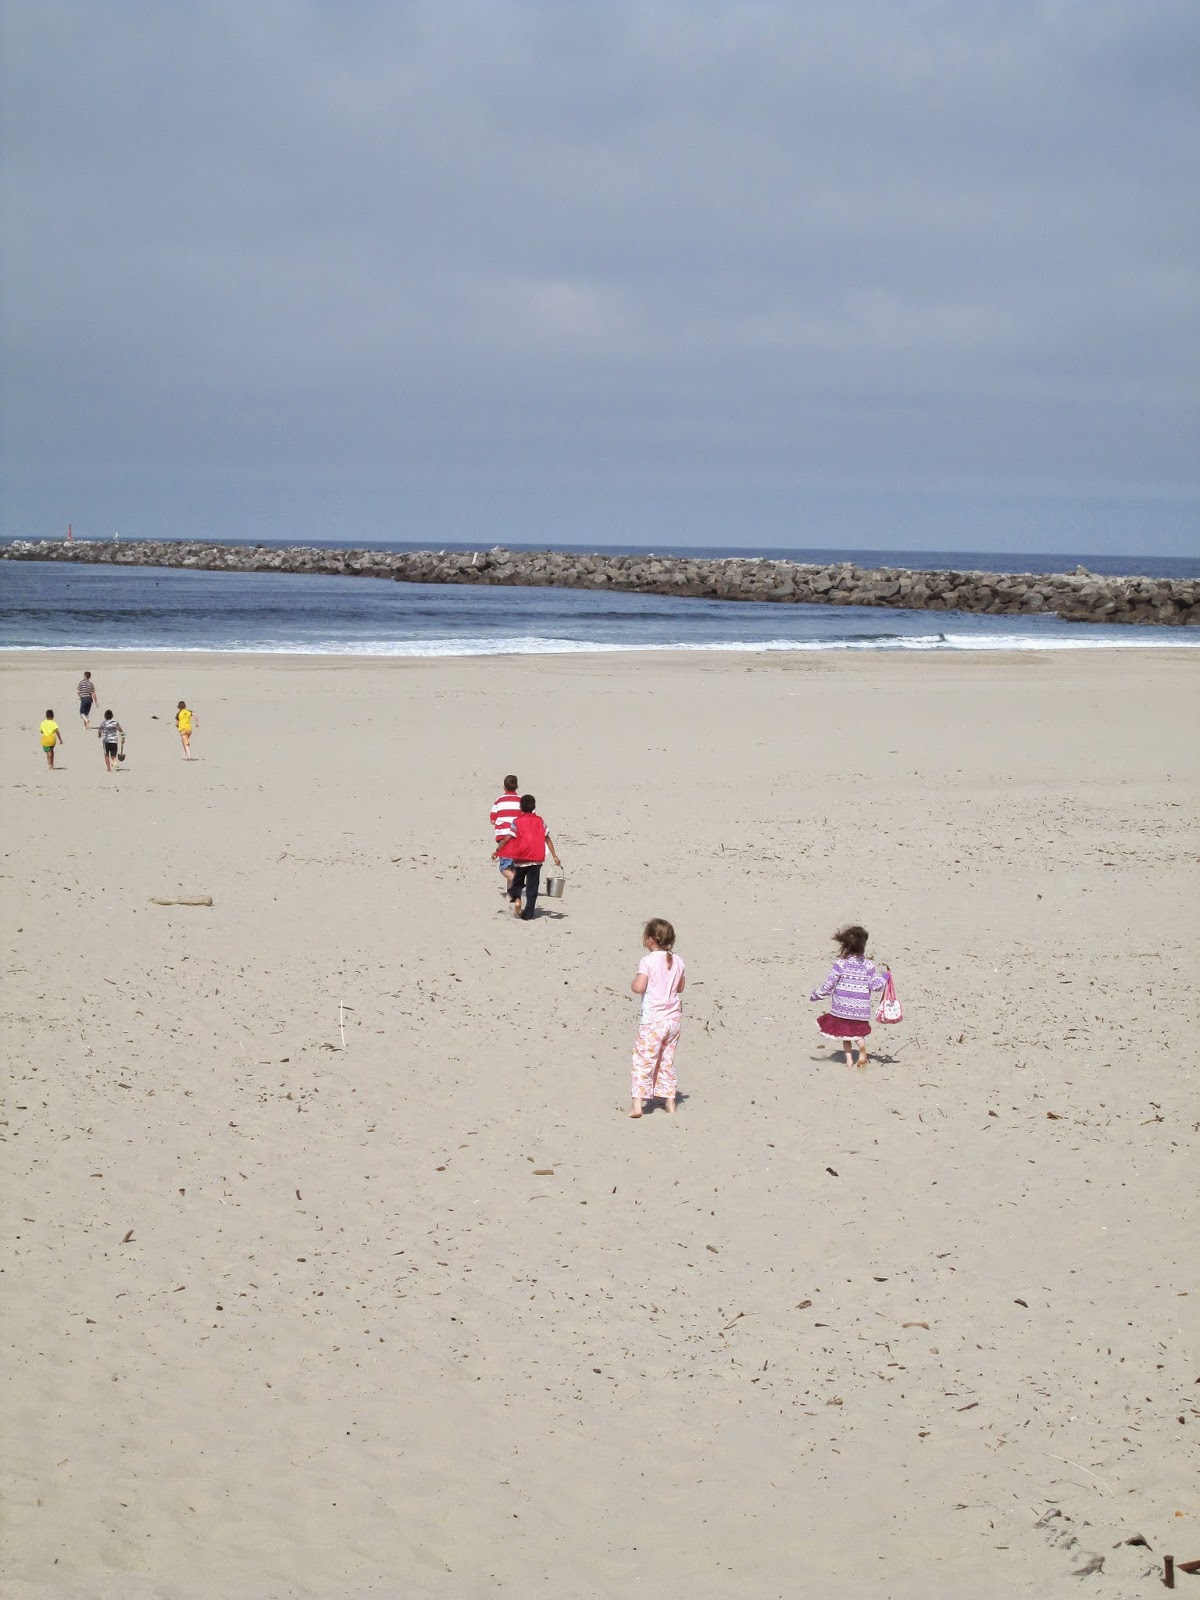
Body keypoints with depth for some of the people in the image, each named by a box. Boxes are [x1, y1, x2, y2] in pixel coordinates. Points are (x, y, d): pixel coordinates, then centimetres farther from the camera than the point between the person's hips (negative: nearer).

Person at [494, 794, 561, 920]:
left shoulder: (517, 822, -2)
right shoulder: (539, 821, 5)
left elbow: (508, 839, -6)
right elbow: (547, 839, 5)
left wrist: (497, 851, 4)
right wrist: (555, 857, 8)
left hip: (520, 859, -1)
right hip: (536, 859, 1)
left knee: (518, 881, 19)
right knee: (532, 887, 4)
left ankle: (516, 899, -7)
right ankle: (528, 914, -2)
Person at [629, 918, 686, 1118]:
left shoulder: (647, 961, -14)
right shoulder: (678, 961, 4)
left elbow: (639, 987, -22)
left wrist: (632, 983, -1)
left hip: (652, 1021, -6)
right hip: (673, 1019, 6)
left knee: (643, 1060, -2)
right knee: (667, 1061, 18)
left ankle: (637, 1103, -9)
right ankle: (669, 1100, 21)